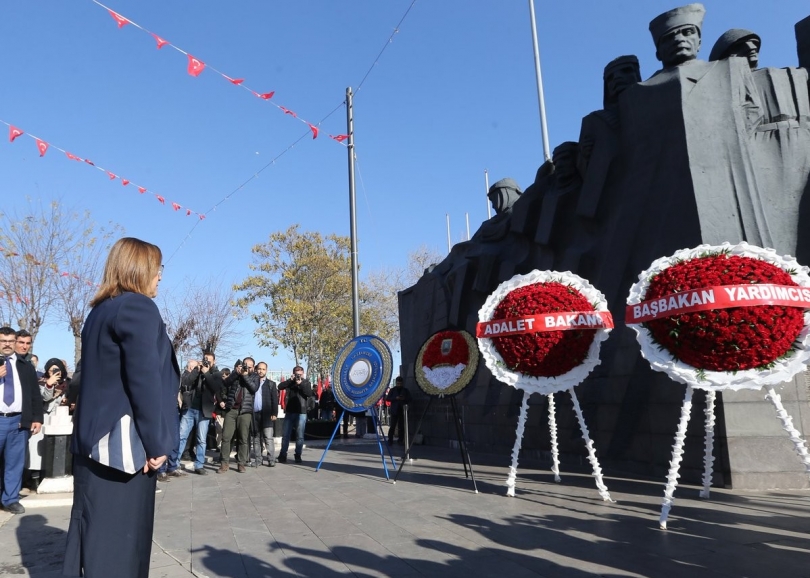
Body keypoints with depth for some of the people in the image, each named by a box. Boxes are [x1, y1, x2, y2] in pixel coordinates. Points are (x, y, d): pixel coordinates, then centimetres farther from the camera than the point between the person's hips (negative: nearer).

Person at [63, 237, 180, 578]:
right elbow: (145, 379, -20)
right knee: (119, 535, 0)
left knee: (91, 532, 15)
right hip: (124, 442, -9)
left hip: (95, 438, 9)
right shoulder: (139, 307, -13)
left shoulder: (99, 311, 15)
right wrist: (157, 442, -13)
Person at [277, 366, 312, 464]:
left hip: (301, 412, -2)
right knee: (286, 435, 4)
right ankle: (282, 455, 13)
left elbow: (309, 394, -9)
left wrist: (301, 384, -14)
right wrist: (291, 380, -12)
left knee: (300, 436, 2)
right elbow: (280, 387, -5)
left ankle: (298, 455, 11)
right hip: (289, 412, 2)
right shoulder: (290, 382, 10)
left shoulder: (306, 382, 6)